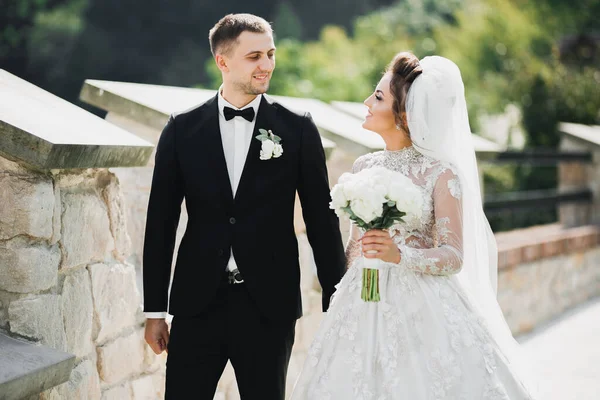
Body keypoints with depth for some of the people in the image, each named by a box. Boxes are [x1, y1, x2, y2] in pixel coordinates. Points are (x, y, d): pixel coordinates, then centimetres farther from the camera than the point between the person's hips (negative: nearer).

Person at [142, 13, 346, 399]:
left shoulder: (297, 128, 0)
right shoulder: (183, 128, 2)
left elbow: (321, 217, 3)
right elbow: (161, 222, 4)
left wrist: (336, 303, 2)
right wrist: (155, 310, 3)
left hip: (270, 306, 0)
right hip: (198, 303, 1)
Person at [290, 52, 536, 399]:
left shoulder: (441, 173, -8)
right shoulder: (364, 167, 8)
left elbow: (453, 256, -11)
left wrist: (401, 255, -26)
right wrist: (340, 301, 12)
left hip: (422, 309, -5)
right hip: (364, 307, 5)